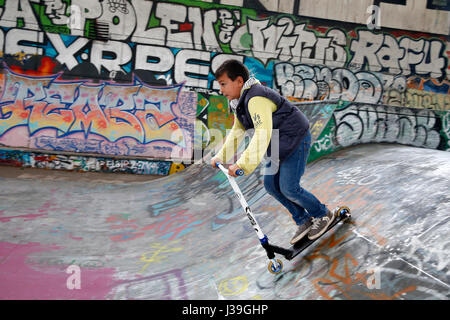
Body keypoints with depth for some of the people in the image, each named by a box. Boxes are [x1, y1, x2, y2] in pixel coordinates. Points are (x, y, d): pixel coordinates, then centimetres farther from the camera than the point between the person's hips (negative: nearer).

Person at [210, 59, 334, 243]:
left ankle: (323, 215, 13)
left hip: (296, 140, -10)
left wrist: (243, 164, -45)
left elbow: (263, 134, -40)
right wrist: (221, 157, 11)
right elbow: (237, 131, 15)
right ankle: (304, 221, 21)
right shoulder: (240, 101, 4)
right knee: (271, 185, 7)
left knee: (288, 188, -11)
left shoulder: (256, 98, -29)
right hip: (279, 145, 10)